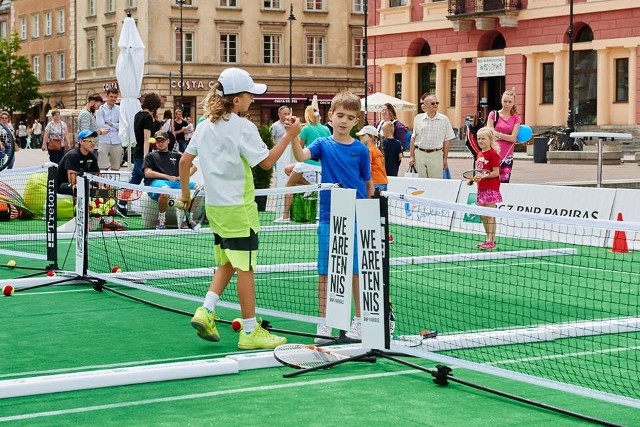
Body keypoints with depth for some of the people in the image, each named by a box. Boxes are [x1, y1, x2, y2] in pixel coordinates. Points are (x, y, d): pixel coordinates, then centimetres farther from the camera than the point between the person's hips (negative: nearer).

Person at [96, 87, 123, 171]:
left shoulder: (119, 109, 9)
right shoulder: (100, 109, 1)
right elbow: (100, 125, -9)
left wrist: (110, 124, -8)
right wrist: (115, 127, -4)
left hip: (116, 141, 3)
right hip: (104, 141, -3)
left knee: (116, 168, 7)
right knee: (102, 167, -8)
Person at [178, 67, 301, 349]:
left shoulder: (205, 125, 8)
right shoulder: (242, 127, -14)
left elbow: (185, 160, 12)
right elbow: (267, 161, -14)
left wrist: (185, 193, 23)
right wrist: (290, 135, -8)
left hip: (214, 206, 8)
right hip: (238, 209, -8)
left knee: (227, 263, 19)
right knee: (245, 268, -1)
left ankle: (206, 311, 7)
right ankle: (250, 332, 5)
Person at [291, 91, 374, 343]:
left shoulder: (361, 150, 2)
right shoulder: (323, 144, 1)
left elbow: (368, 183, 9)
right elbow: (301, 156, -19)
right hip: (329, 218, 0)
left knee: (356, 271, 6)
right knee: (325, 272, 3)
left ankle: (359, 320, 19)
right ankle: (324, 324, 11)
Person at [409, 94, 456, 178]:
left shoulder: (444, 119, 2)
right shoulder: (418, 118, 6)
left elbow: (446, 140, 5)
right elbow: (413, 139, 10)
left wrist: (445, 159, 3)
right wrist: (411, 156, 6)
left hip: (436, 155, -1)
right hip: (420, 153, 1)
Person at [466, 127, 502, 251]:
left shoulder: (493, 154, -11)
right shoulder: (479, 154, 14)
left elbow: (496, 173, -15)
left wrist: (483, 176, -24)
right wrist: (473, 179, 7)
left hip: (491, 188, -8)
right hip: (481, 188, 8)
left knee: (490, 215, -7)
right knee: (483, 216, 11)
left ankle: (491, 241, -5)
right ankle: (488, 239, 20)